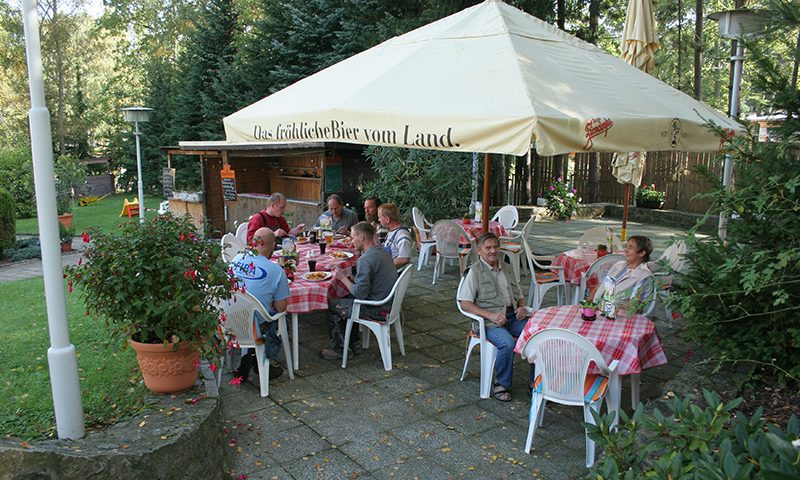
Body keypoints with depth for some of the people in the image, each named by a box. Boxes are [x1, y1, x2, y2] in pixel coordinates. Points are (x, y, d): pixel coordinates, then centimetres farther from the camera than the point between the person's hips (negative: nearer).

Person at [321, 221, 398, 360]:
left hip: (376, 310, -9)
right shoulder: (382, 252, 7)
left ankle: (341, 349, 15)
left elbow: (360, 294, -23)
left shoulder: (366, 259, -23)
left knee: (332, 306, 4)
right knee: (345, 300, 24)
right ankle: (354, 345, 26)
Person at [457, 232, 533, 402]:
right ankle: (501, 384, -9)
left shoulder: (507, 269, 21)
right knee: (508, 343, -33)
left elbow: (519, 295, 27)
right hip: (490, 322, -6)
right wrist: (490, 315, -17)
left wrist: (521, 307, 2)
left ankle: (536, 381, -4)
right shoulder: (475, 271, 1)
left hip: (512, 317, 6)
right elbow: (465, 304, -7)